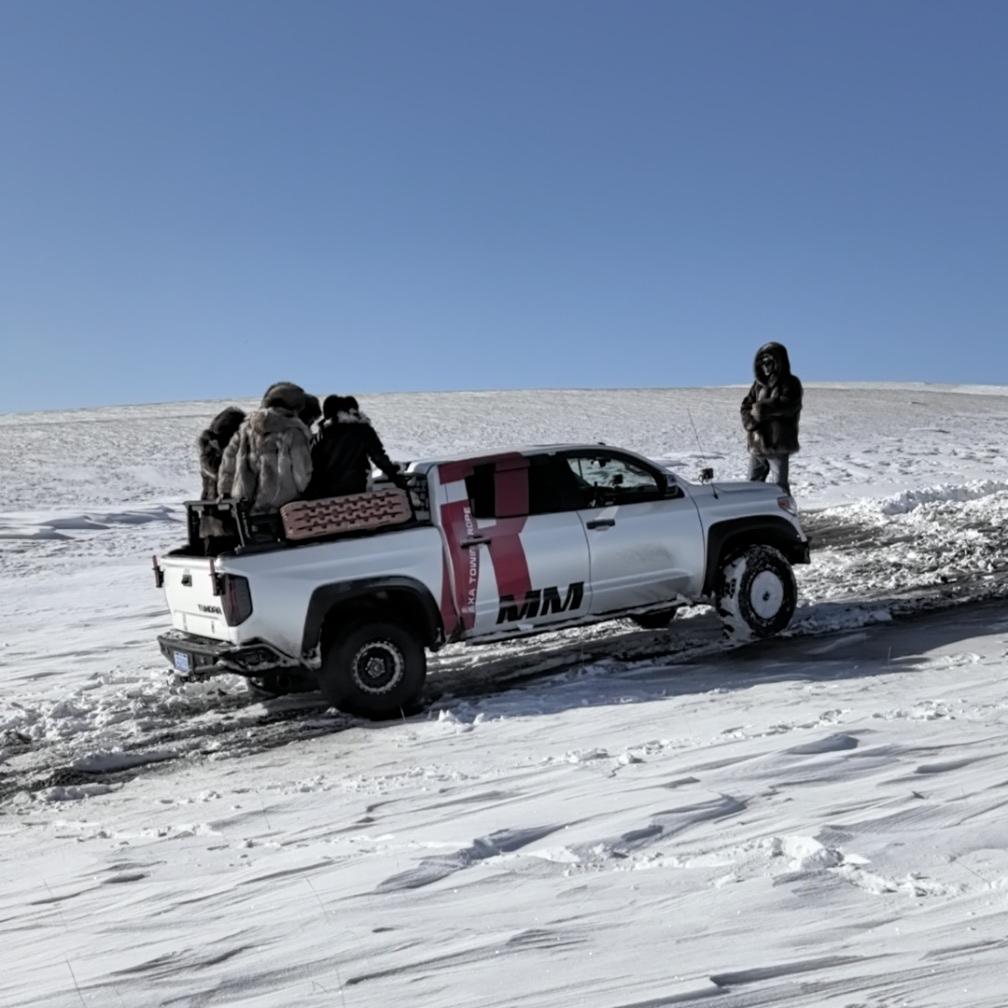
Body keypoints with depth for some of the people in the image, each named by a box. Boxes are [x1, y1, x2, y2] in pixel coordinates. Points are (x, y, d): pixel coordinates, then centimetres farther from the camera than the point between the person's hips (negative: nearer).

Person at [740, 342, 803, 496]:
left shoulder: (790, 383, -3)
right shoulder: (759, 383, 13)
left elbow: (786, 406, -21)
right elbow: (746, 407, 5)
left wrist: (761, 408, -14)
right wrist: (753, 427, -12)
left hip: (779, 447, -6)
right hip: (756, 446, 6)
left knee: (779, 489, -3)